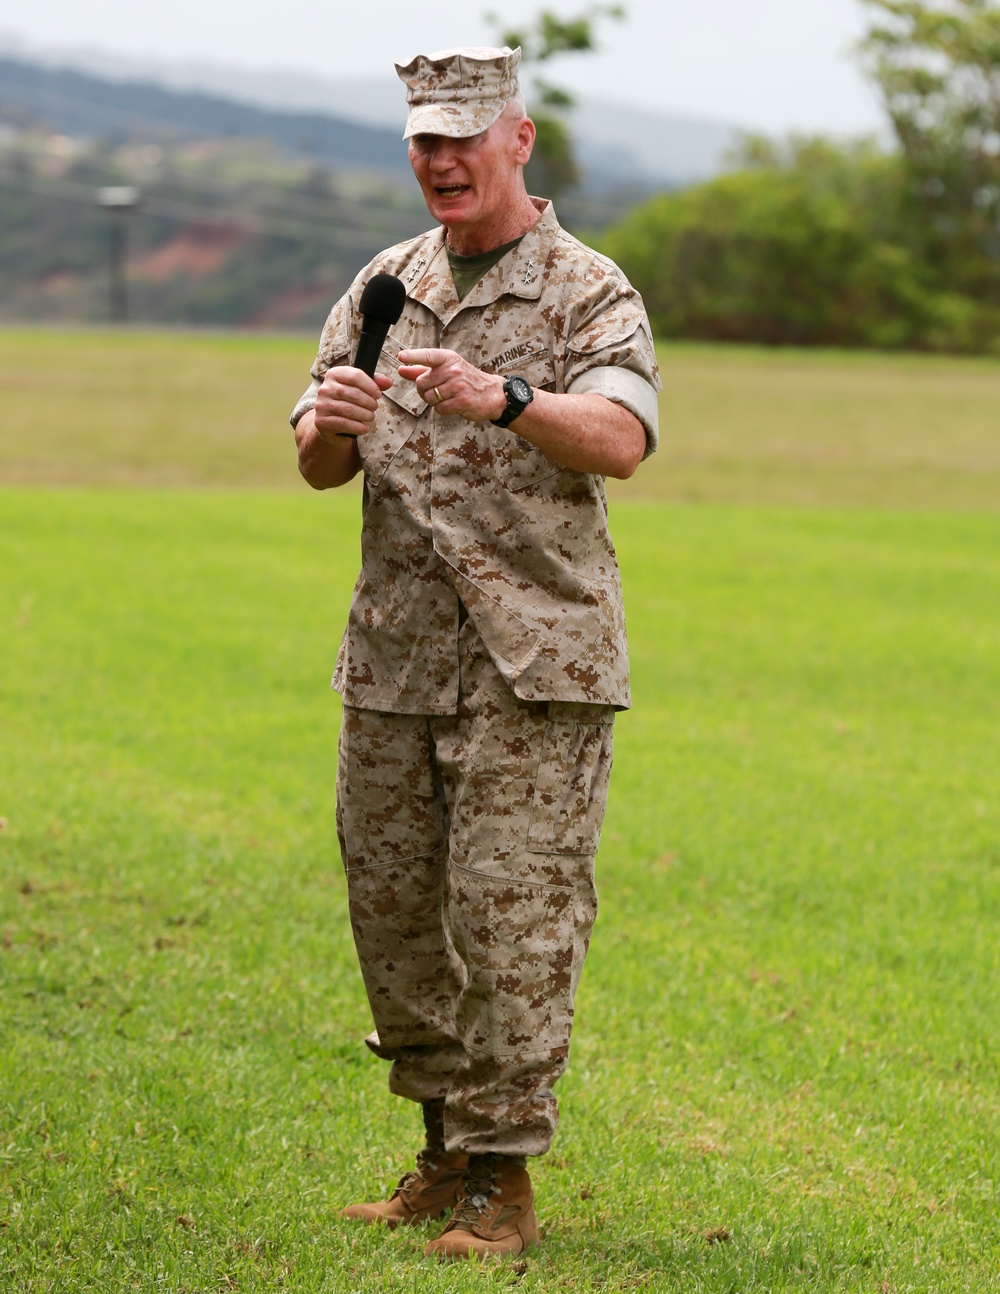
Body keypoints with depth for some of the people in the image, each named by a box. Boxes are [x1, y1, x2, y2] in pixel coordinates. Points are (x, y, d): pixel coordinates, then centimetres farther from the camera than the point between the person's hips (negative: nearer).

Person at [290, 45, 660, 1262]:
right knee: (391, 908, 9)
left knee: (514, 919, -8)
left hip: (534, 658, -5)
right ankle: (446, 1146, 23)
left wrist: (504, 398, -36)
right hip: (393, 654, 6)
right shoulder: (384, 287, 14)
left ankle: (502, 1180, -2)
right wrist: (332, 424, -14)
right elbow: (318, 466, 10)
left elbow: (621, 438, -19)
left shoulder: (588, 291, -2)